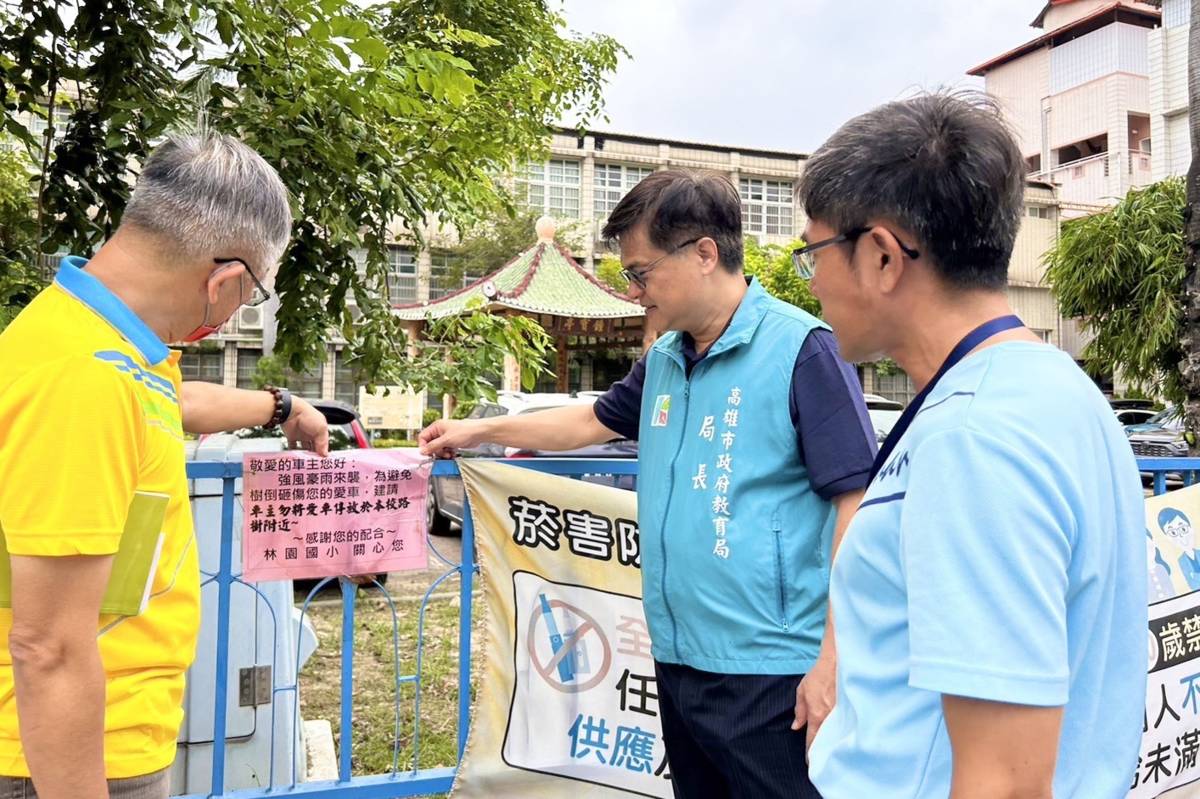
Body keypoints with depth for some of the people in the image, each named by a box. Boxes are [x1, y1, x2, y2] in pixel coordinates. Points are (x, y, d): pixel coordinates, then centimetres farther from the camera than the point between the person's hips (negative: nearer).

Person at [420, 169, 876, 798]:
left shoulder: (802, 350, -14)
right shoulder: (663, 360, 9)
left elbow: (858, 505, -16)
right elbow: (596, 420, 26)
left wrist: (834, 660, -18)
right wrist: (479, 430, 28)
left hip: (768, 671, -7)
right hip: (677, 659, 7)